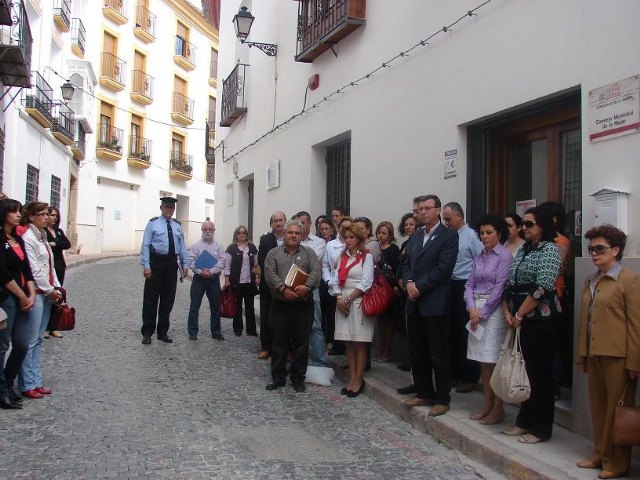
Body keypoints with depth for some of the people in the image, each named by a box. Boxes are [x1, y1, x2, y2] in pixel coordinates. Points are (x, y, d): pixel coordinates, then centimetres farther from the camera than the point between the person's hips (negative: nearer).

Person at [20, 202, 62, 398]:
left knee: (38, 339, 11)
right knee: (30, 341, -4)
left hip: (47, 293, 9)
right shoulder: (28, 238, -11)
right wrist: (50, 290, -9)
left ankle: (36, 382, 17)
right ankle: (27, 385, 3)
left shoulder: (42, 237, 15)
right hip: (36, 293, -8)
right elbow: (33, 269, -15)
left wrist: (56, 287, 8)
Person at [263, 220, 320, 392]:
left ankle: (298, 378, 17)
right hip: (280, 305, 0)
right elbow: (270, 275, -7)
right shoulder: (274, 253, 6)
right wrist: (283, 289, -21)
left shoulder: (309, 253, 8)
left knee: (302, 343, 5)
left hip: (303, 305, 0)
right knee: (279, 342, 7)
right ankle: (278, 377, 19)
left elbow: (316, 272, -6)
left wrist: (306, 286, -24)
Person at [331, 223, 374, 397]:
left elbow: (366, 283, -11)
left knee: (359, 343, -1)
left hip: (358, 302, -5)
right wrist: (339, 298, -8)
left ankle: (358, 380, 5)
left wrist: (349, 300, -12)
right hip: (343, 303, 5)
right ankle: (351, 379, 11)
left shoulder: (367, 257, -2)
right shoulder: (342, 257, 15)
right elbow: (336, 280, 8)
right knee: (348, 343, 6)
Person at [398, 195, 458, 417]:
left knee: (439, 354, 1)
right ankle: (424, 393, 26)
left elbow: (443, 269, -14)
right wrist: (409, 282, -6)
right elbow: (405, 264, 13)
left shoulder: (449, 236, -6)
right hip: (414, 302, 7)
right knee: (417, 352, 13)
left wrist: (419, 286, -14)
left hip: (435, 303, -7)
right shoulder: (415, 236, 16)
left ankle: (442, 400, 11)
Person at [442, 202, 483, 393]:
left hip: (465, 288, -7)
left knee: (467, 334, 0)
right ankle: (455, 374, 25)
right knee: (453, 333, 13)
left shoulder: (471, 236, -9)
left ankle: (470, 377, 11)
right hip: (450, 288, 7)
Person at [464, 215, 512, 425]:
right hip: (476, 311, 7)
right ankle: (487, 404, 19)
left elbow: (499, 288, -12)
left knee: (495, 361, -4)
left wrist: (482, 313, -11)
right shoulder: (480, 257, 13)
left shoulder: (504, 256, -7)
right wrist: (471, 308, -7)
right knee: (483, 361, 10)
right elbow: (470, 284, 10)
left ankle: (498, 409, 6)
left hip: (494, 311, -7)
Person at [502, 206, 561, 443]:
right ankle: (525, 421, 23)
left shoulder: (549, 250, -9)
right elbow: (510, 284, 13)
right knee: (522, 371, 12)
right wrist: (508, 312, 0)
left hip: (540, 320, -7)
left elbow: (542, 288, -18)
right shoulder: (522, 250, 14)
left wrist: (519, 315, -14)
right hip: (520, 320, 7)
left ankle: (541, 428, 12)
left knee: (539, 373, 1)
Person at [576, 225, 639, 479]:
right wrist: (582, 354, 12)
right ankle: (600, 454, 28)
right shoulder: (590, 281, 13)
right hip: (594, 354, 6)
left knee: (617, 410, 4)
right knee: (598, 407, 14)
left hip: (618, 357, -6)